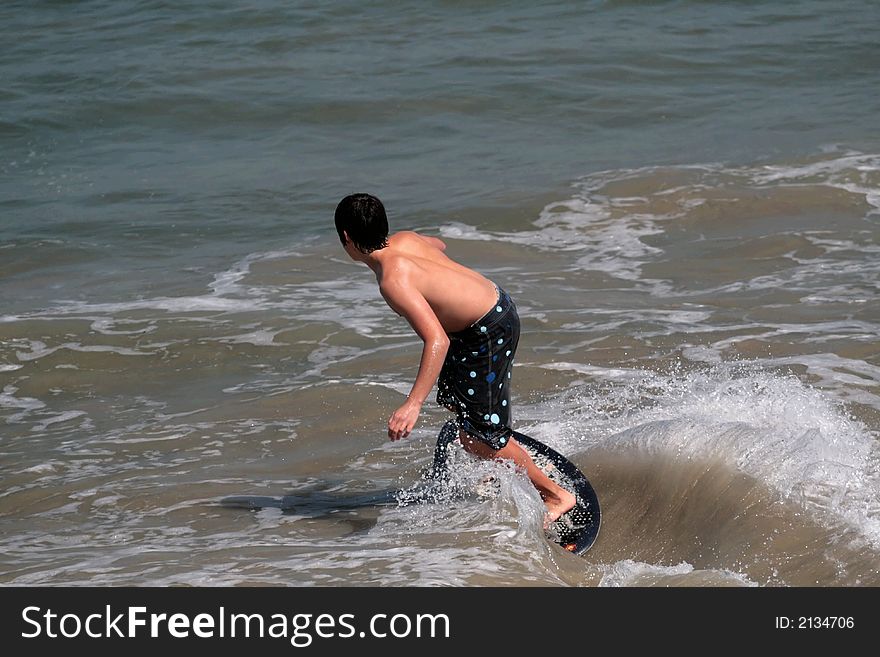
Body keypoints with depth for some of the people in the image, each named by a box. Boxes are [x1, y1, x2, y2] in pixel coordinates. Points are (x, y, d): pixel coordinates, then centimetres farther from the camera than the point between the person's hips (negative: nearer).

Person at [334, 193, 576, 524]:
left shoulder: (394, 280, -29)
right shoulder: (405, 238, -3)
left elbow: (438, 340, -36)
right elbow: (439, 246, 22)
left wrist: (413, 405, -40)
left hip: (489, 332, -10)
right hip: (496, 304, 10)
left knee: (478, 436, -2)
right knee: (454, 400, 28)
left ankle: (556, 494, 11)